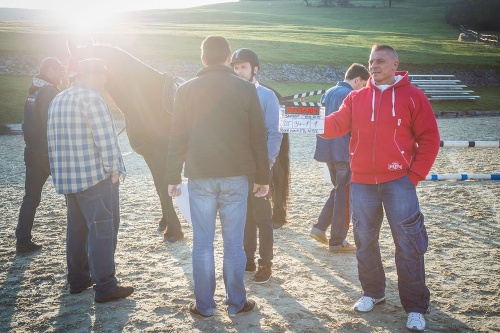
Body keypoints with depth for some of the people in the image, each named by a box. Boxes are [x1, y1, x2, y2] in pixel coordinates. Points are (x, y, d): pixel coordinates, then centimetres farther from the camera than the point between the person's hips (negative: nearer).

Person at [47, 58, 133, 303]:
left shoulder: (58, 100, 16)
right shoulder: (91, 97, -12)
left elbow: (53, 140, 18)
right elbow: (105, 137, -18)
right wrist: (113, 168, -11)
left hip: (67, 177, 9)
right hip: (95, 175, -9)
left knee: (77, 228, 17)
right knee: (103, 229, -5)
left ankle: (77, 280, 24)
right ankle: (105, 287, -4)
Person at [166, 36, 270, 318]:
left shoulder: (186, 90, 1)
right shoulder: (246, 89, -1)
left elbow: (177, 139, 1)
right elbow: (258, 138, 0)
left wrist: (173, 178, 8)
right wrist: (263, 177, 7)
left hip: (200, 177, 0)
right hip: (236, 176, 0)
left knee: (202, 243, 7)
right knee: (234, 243, 7)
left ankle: (204, 305, 14)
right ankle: (236, 303, 15)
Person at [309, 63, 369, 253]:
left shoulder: (329, 93, 13)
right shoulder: (350, 96, -15)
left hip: (327, 150, 9)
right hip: (344, 151, -9)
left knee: (338, 189, 21)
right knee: (344, 194, 1)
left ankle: (320, 228, 17)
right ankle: (337, 242, 8)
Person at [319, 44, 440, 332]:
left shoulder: (413, 96, -2)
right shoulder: (356, 98, 9)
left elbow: (429, 139, -3)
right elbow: (336, 125, -2)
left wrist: (415, 175, -8)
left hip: (398, 181, -4)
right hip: (362, 182, 4)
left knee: (408, 244, -3)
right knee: (365, 241, 12)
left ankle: (416, 308, 7)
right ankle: (373, 293, 31)